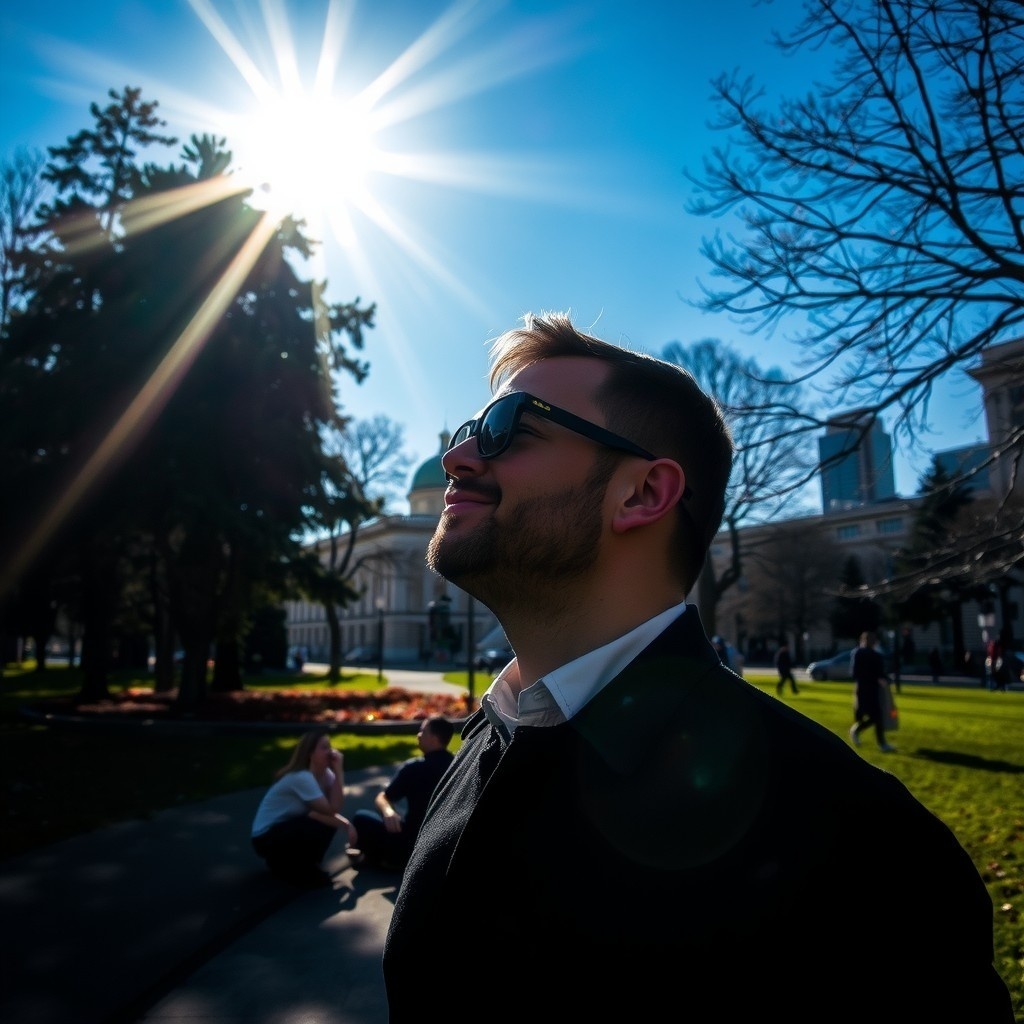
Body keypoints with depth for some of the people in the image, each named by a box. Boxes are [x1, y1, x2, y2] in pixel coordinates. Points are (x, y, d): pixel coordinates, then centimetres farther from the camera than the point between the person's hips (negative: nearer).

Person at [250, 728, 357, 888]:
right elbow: (331, 810, -31)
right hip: (266, 837, -8)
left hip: (289, 828, 8)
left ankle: (302, 865, 7)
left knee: (329, 820, -13)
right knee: (320, 825, -29)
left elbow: (335, 807, -19)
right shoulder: (301, 777, -27)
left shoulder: (326, 773, -4)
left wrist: (338, 771, -21)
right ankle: (283, 865, -4)